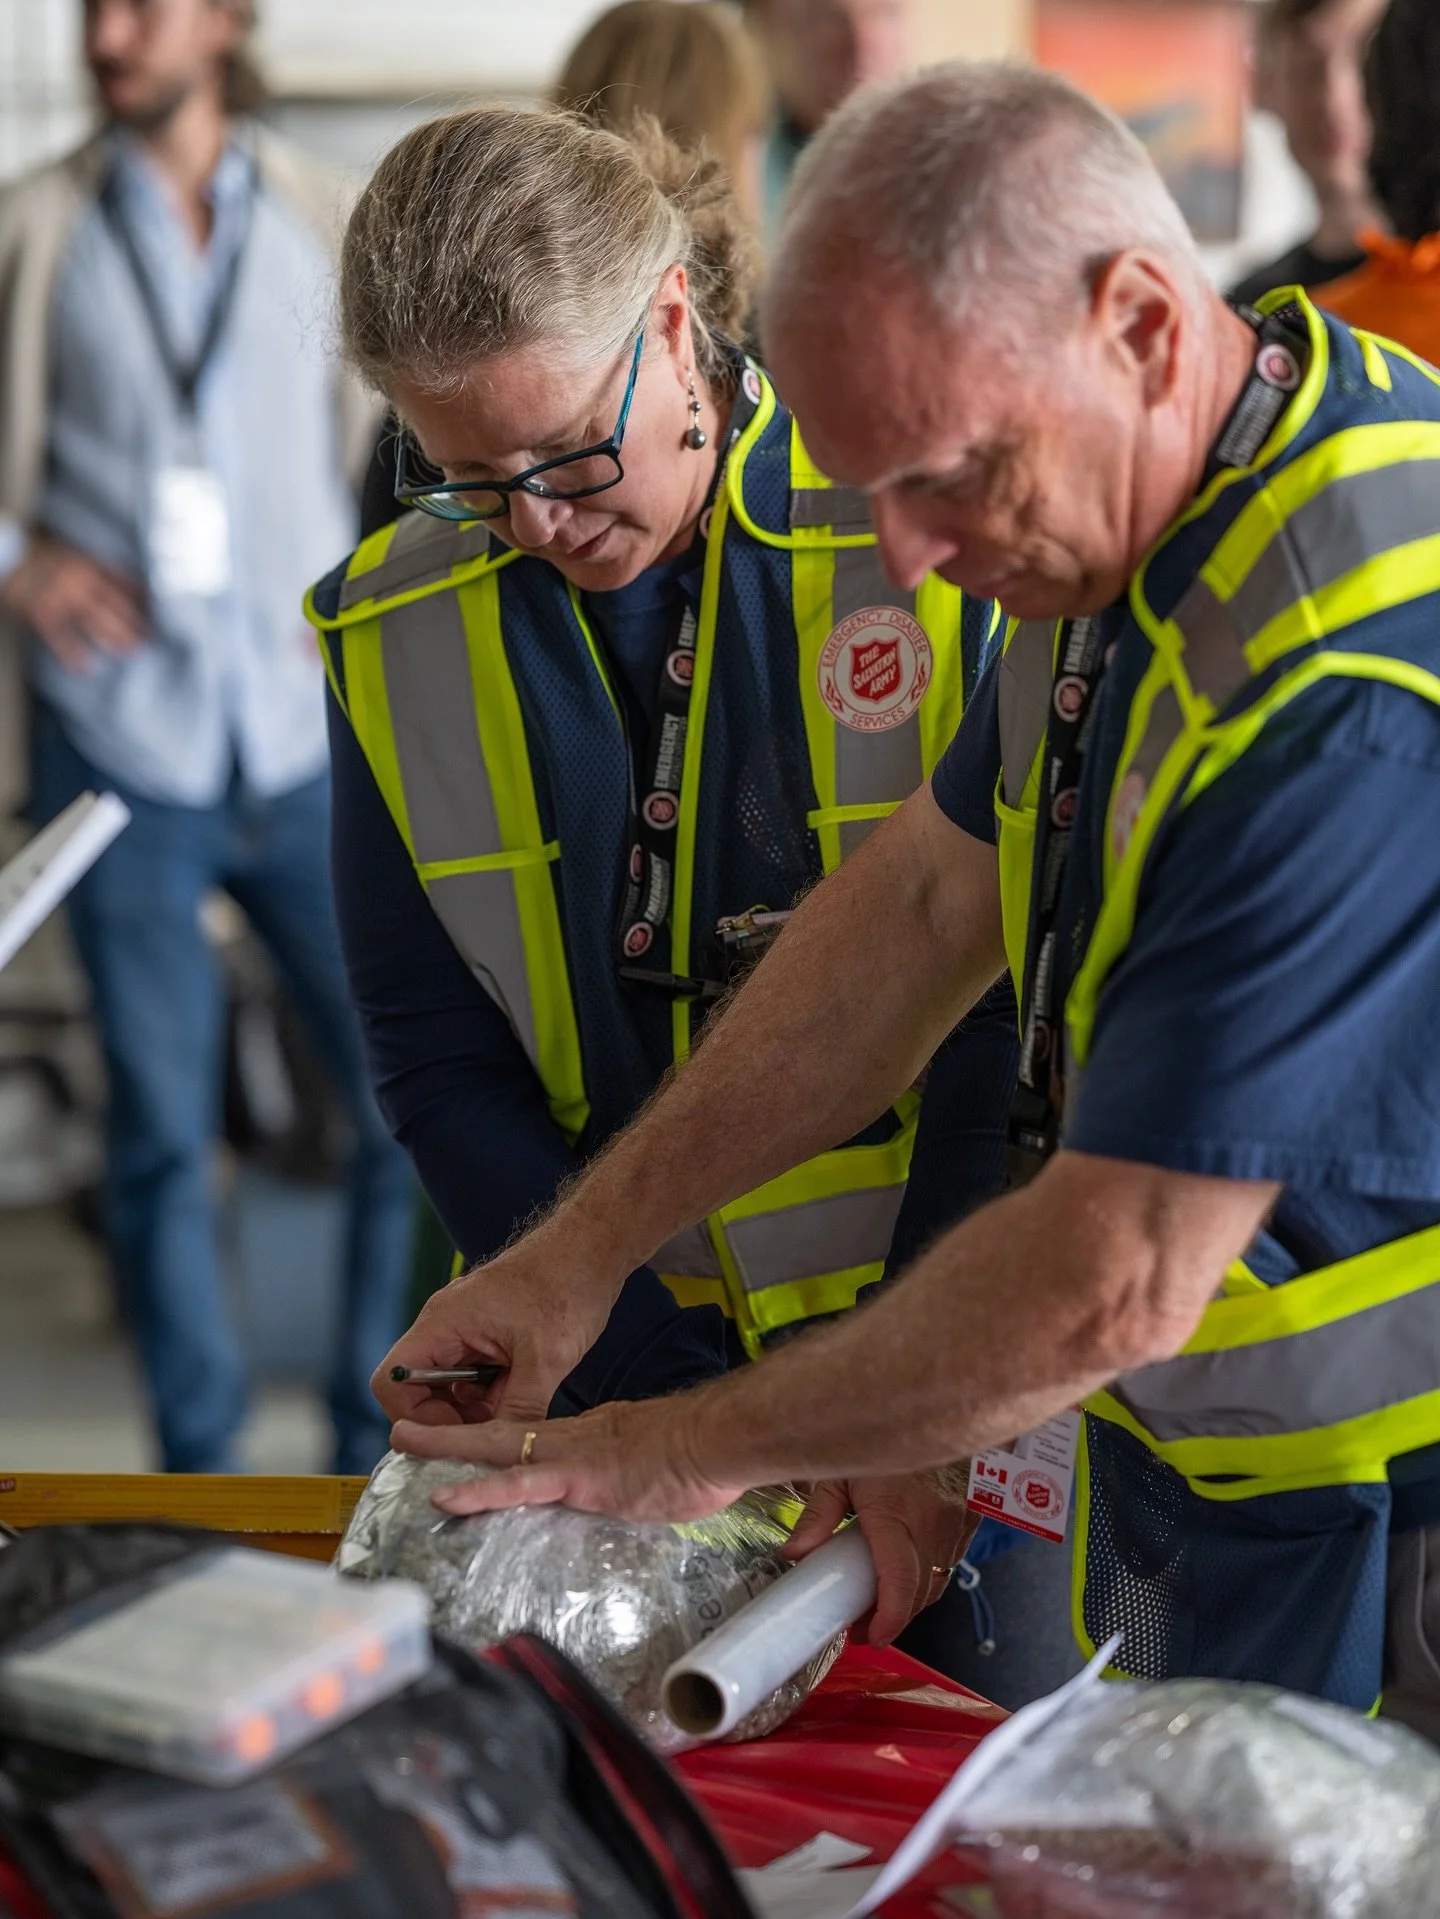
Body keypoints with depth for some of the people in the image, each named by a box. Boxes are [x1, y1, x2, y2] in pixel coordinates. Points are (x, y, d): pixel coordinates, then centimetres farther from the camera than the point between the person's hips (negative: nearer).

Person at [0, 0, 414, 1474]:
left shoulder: (327, 229, 6)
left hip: (309, 748, 1)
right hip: (123, 756, -1)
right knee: (161, 1140, 3)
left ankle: (382, 1458, 17)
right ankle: (201, 1484, 17)